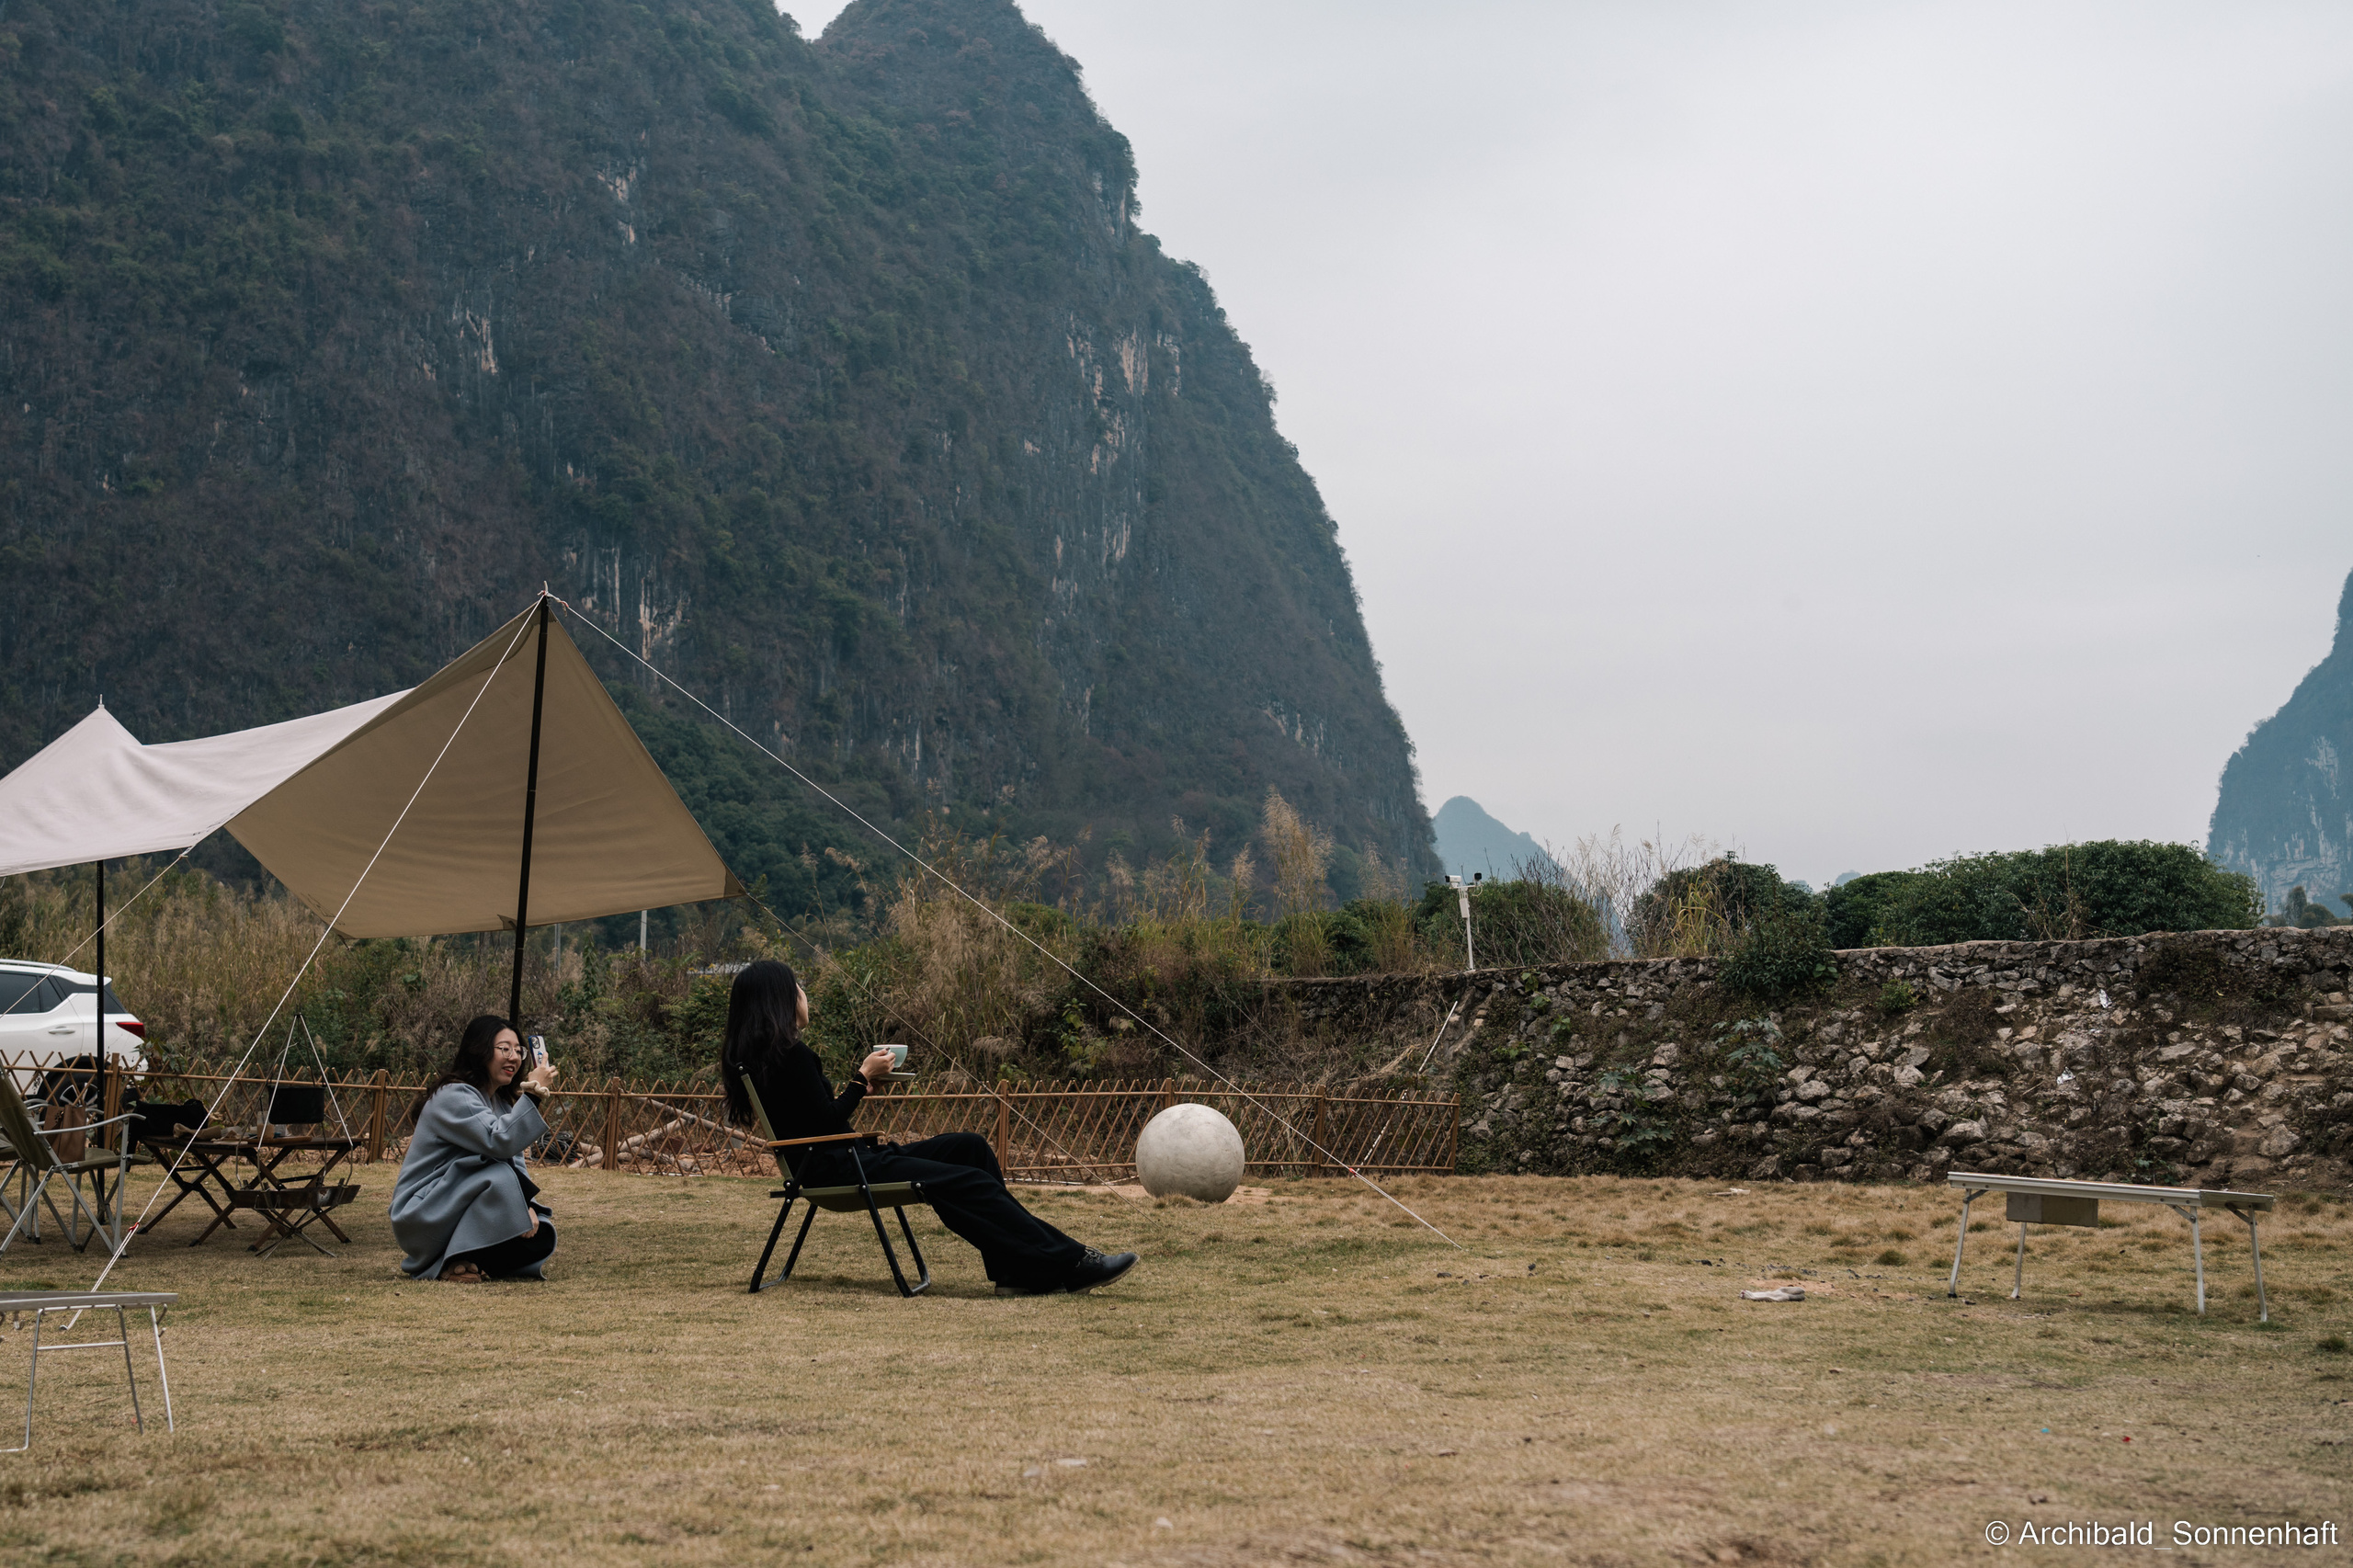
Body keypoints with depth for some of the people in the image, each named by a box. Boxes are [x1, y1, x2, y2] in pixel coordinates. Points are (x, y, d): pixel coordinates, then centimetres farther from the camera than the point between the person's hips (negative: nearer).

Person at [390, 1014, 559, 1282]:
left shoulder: (501, 1102, 13)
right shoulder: (453, 1096, -16)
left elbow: (517, 1163, 4)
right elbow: (499, 1142, -31)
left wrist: (526, 1205, -14)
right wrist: (531, 1094, -29)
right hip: (421, 1216, -9)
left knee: (539, 1235, -9)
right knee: (499, 1176, -30)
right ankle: (455, 1263, -20)